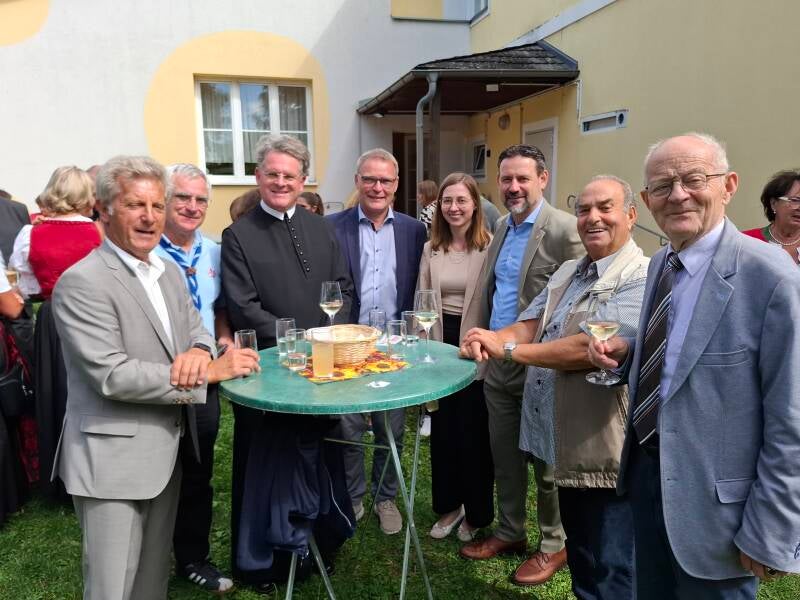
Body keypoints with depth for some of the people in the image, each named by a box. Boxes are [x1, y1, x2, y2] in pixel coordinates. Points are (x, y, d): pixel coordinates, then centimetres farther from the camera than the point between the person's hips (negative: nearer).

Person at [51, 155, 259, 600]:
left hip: (167, 450, 7)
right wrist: (209, 371, -22)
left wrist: (199, 350, -11)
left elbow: (198, 329, 15)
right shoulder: (82, 283, -16)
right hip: (114, 458, -7)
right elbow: (111, 376, -23)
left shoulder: (169, 273, 9)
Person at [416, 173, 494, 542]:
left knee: (474, 432, 7)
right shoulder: (431, 249, 6)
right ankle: (448, 505, 34)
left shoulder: (491, 247, -9)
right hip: (440, 345, 5)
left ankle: (477, 512, 28)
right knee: (442, 429, 14)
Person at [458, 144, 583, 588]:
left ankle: (554, 544, 28)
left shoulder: (564, 229, -15)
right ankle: (509, 531, 36)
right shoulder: (502, 228, 10)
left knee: (544, 459, 9)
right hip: (498, 363, 7)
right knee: (504, 455, 18)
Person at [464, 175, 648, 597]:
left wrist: (508, 349, -21)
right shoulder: (567, 273, 13)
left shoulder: (641, 278, -16)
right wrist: (490, 338, -16)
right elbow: (528, 326, 7)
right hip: (567, 447, 8)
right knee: (580, 562, 26)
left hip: (606, 455, -8)